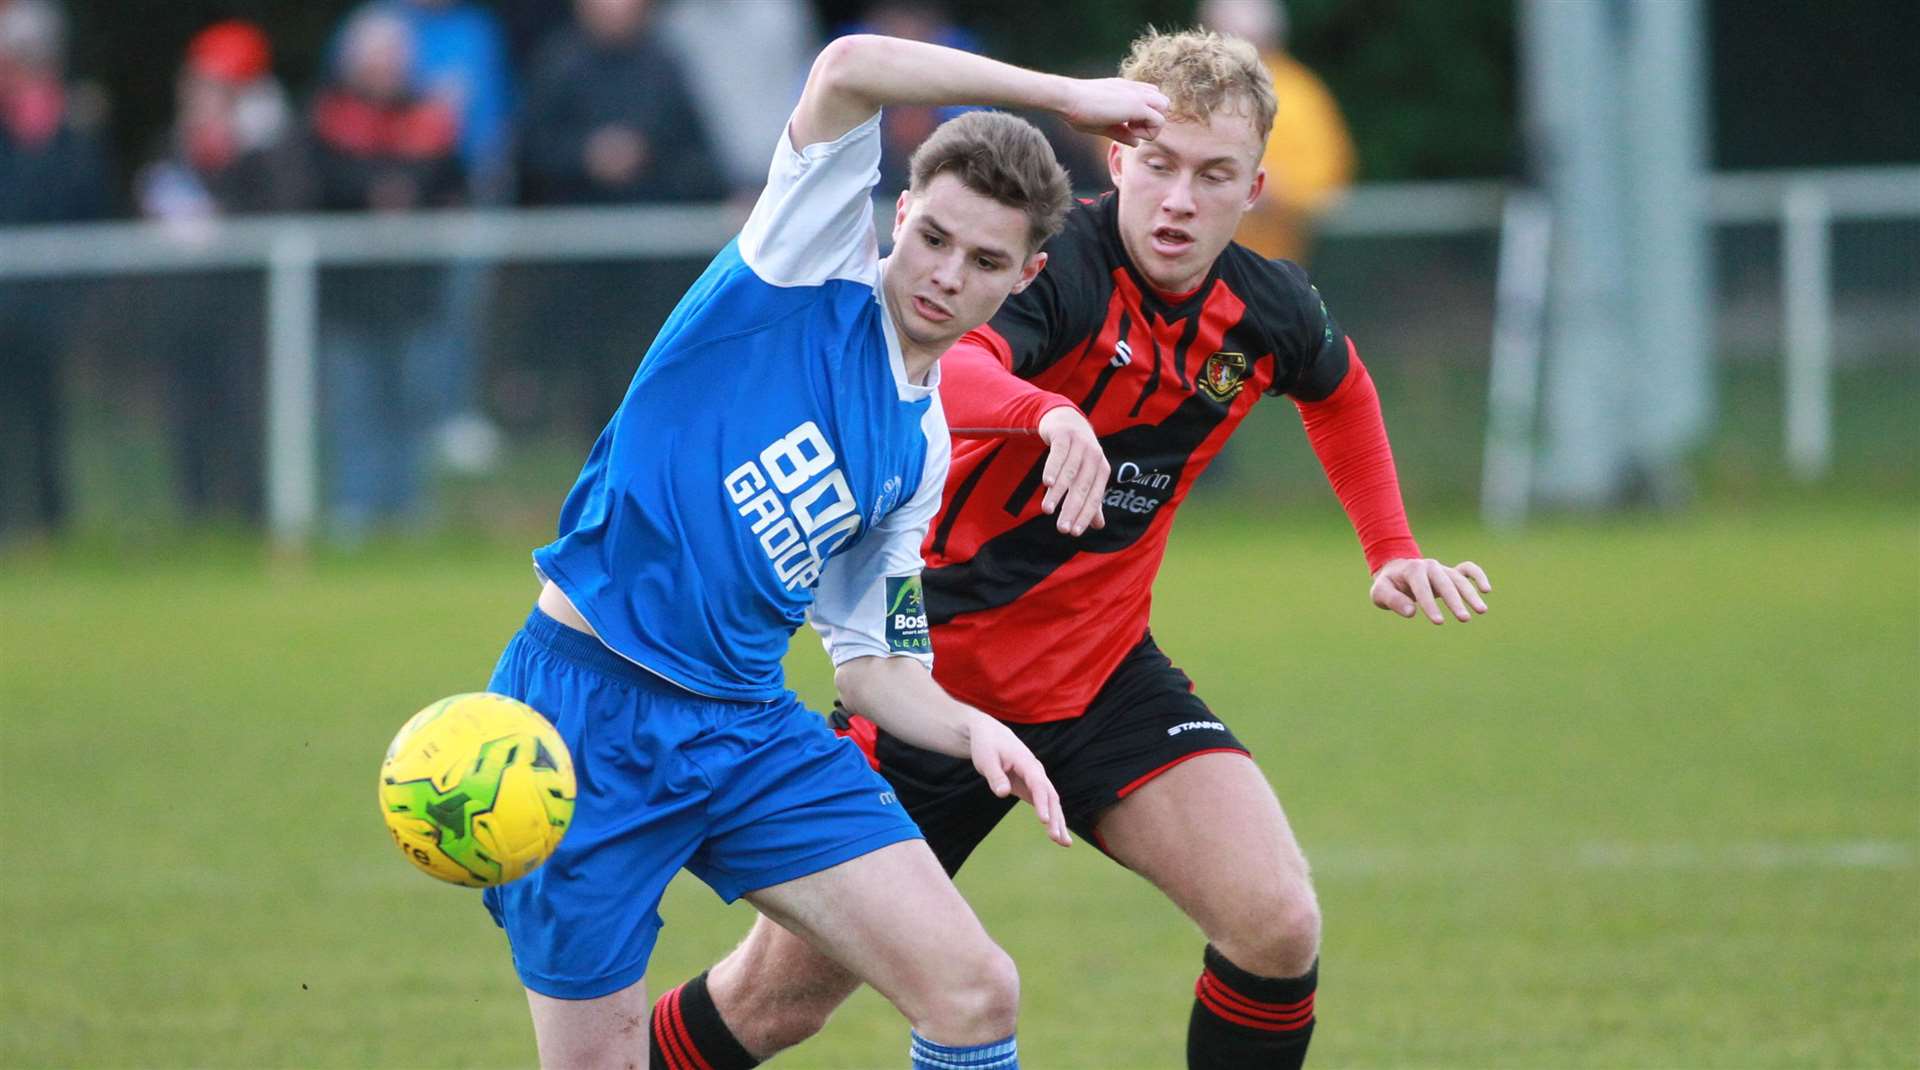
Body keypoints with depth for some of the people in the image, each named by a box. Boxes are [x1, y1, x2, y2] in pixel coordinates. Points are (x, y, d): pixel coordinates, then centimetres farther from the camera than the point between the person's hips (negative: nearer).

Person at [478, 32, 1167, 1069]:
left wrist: (971, 728, -2)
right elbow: (849, 69, -20)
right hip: (586, 702, -6)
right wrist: (1067, 96, -12)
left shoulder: (921, 450, 14)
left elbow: (871, 662, 19)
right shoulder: (813, 273, -4)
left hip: (745, 729, 6)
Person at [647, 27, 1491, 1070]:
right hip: (939, 660, -4)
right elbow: (941, 371, -45)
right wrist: (1048, 412, -64)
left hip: (1104, 673, 4)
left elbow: (1339, 387, 23)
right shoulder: (1058, 265, -22)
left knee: (1277, 926, -19)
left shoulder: (1268, 311, -4)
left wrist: (1390, 551, 17)